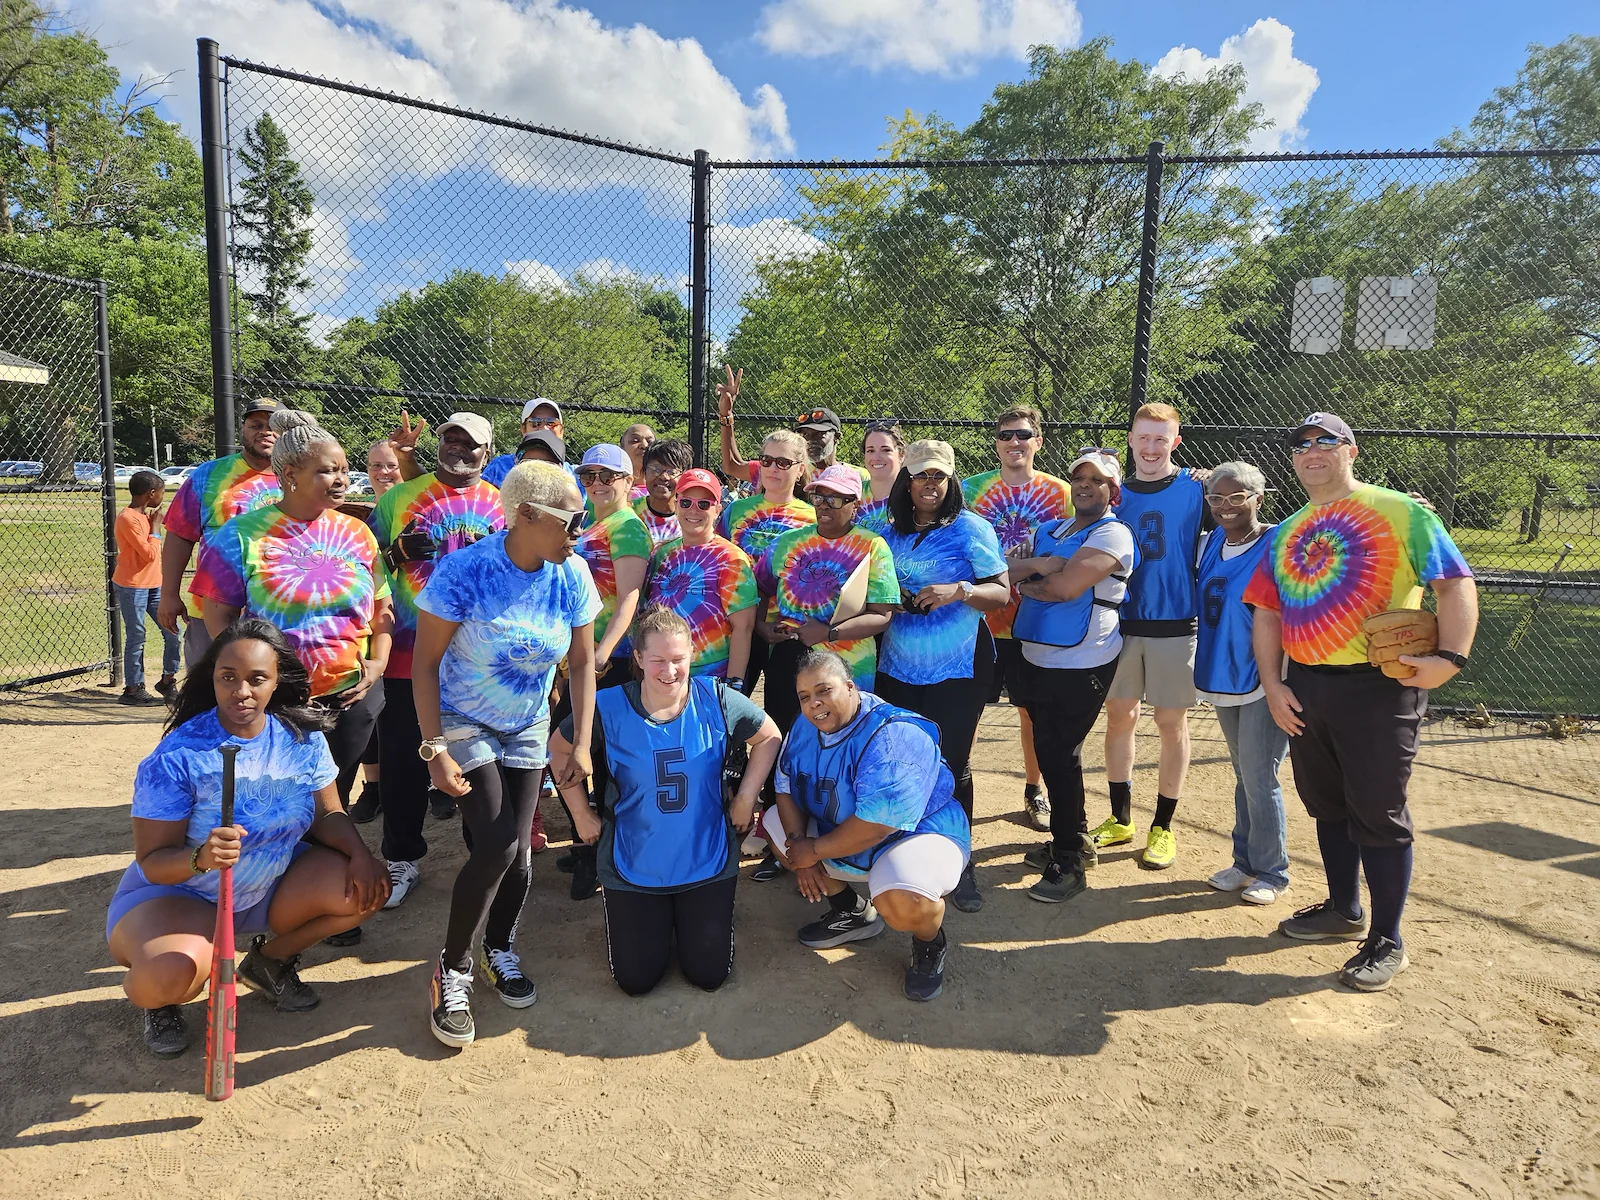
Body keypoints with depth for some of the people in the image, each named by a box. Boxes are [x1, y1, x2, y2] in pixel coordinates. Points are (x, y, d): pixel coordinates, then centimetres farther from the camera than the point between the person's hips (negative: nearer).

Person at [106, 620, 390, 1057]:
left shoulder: (303, 737, -9)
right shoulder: (178, 756, -22)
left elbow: (327, 814, -2)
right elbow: (152, 860, -19)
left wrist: (360, 855, -22)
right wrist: (201, 858, -42)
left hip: (273, 887, 5)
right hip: (176, 895, -4)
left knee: (367, 889, -16)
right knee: (167, 978, -35)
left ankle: (271, 959, 11)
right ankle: (159, 1000, 7)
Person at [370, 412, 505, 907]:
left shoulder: (498, 504, 7)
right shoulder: (401, 496, 5)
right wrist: (398, 553, -10)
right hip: (409, 649, 0)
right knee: (402, 757, 5)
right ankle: (402, 857, 21)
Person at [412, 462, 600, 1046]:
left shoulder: (572, 573, -14)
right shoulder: (465, 570, -25)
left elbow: (582, 661, -6)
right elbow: (425, 662, -18)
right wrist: (434, 749, -21)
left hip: (528, 729, 4)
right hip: (463, 724, -4)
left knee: (518, 849, 2)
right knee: (496, 845, -16)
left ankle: (499, 949, 31)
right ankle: (453, 967, 7)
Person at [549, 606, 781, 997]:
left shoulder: (718, 701, -15)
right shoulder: (608, 709, -17)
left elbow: (768, 737, 2)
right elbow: (561, 748, 2)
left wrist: (746, 797, -5)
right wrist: (582, 814, 1)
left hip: (707, 860, 1)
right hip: (634, 866, 0)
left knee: (709, 974, 9)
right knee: (636, 979, 9)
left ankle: (690, 914, 39)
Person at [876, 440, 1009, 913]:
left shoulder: (971, 528, -4)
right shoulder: (891, 533, 9)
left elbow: (1002, 592, -7)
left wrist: (959, 591, -25)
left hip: (957, 670, -4)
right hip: (896, 669, 4)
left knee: (951, 764, 0)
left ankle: (958, 863, 16)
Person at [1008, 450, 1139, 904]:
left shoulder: (1113, 534, -9)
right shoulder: (1049, 531, 15)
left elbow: (1065, 587, -20)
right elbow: (1008, 568, 2)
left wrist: (1028, 580, -3)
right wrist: (1040, 567, -17)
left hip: (1081, 665, -7)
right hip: (1036, 658, 7)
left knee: (1059, 754, -5)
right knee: (1052, 752, 14)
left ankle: (1070, 862, 8)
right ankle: (1073, 840, 30)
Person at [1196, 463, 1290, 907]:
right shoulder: (1210, 544, 7)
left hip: (1263, 681, -6)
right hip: (1223, 676, 6)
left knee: (1259, 778, 0)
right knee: (1244, 775, 16)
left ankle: (1271, 872, 16)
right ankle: (1245, 861, 28)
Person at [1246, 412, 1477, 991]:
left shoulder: (1399, 511, -5)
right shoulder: (1286, 533, 13)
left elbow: (1456, 583, -10)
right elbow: (1267, 612, 12)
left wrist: (1450, 656, -23)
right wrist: (1273, 685, 3)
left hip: (1379, 687, -6)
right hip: (1304, 688, 6)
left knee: (1377, 812, 0)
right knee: (1326, 804, 17)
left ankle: (1387, 943, 15)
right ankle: (1344, 909, 36)